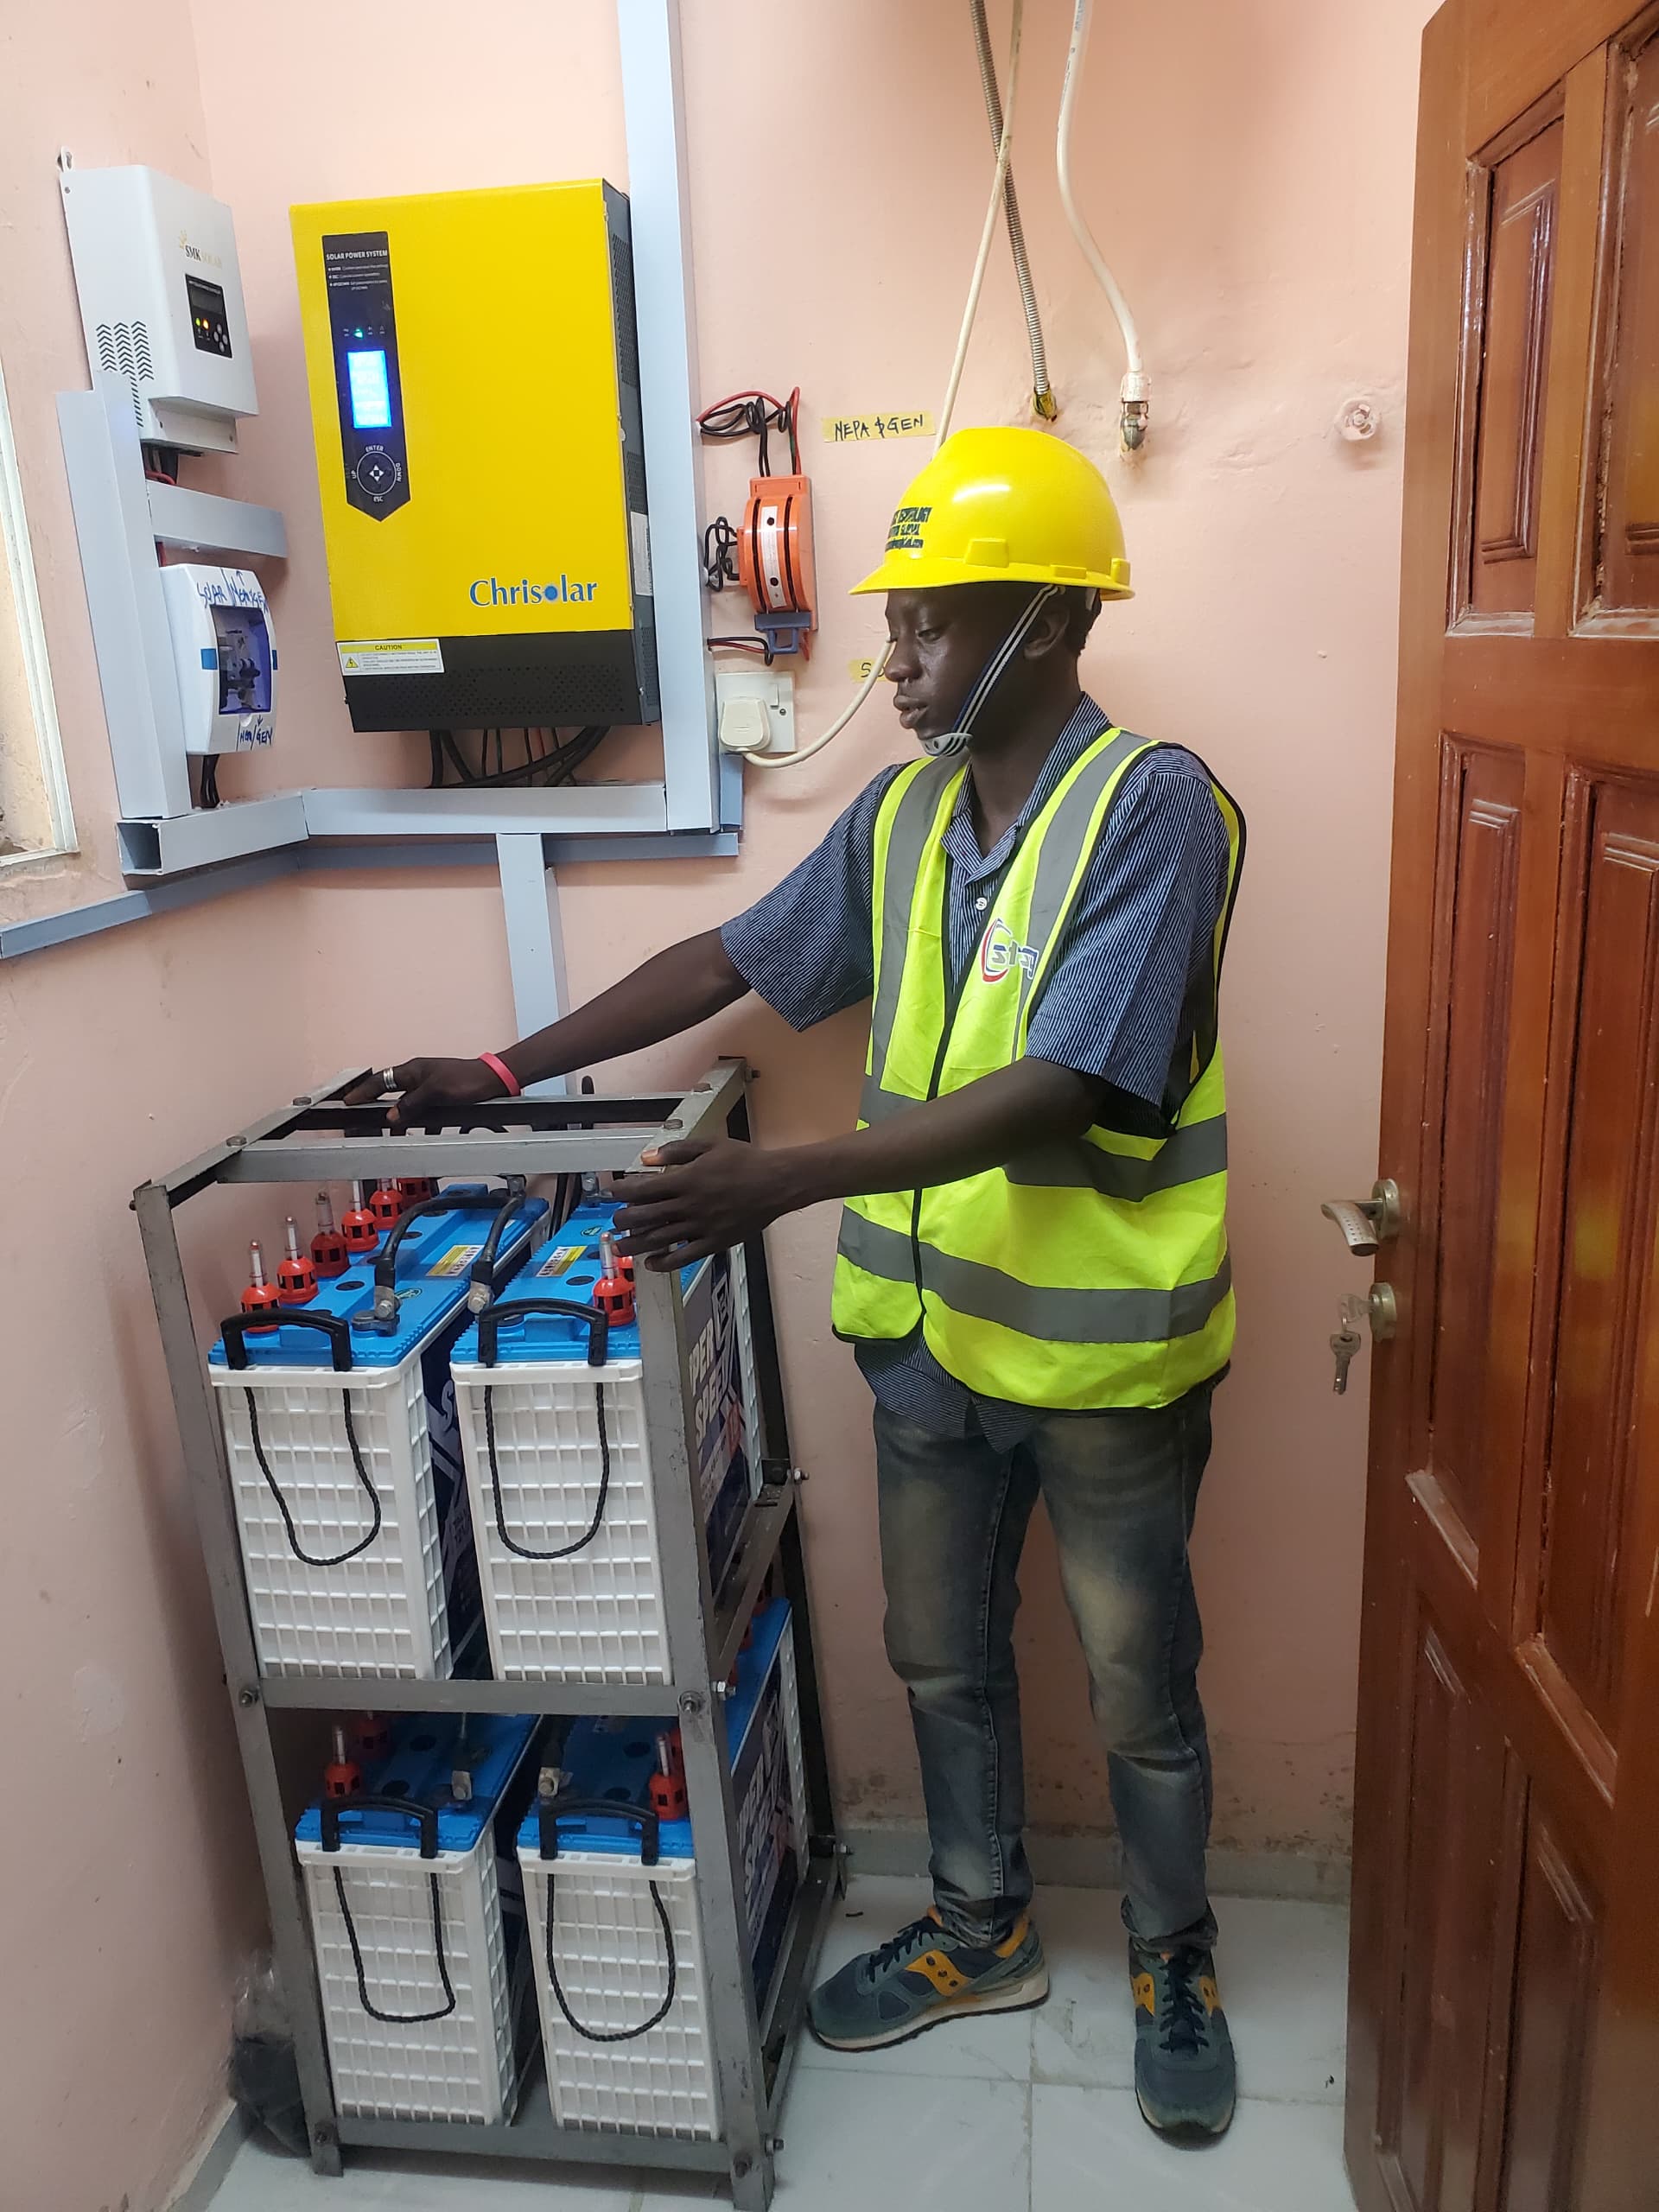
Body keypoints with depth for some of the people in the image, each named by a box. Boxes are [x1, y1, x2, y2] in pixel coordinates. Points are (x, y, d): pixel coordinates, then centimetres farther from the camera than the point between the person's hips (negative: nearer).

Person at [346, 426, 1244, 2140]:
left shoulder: (1153, 806, -19)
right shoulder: (903, 811, 3)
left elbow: (1060, 1094, -28)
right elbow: (733, 961, 9)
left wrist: (784, 1181, -33)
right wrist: (508, 1071, 5)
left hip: (1103, 1350, -6)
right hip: (930, 1326, 6)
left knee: (1138, 1689, 15)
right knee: (940, 1655, 21)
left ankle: (1173, 1961, 43)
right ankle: (983, 1930, 46)